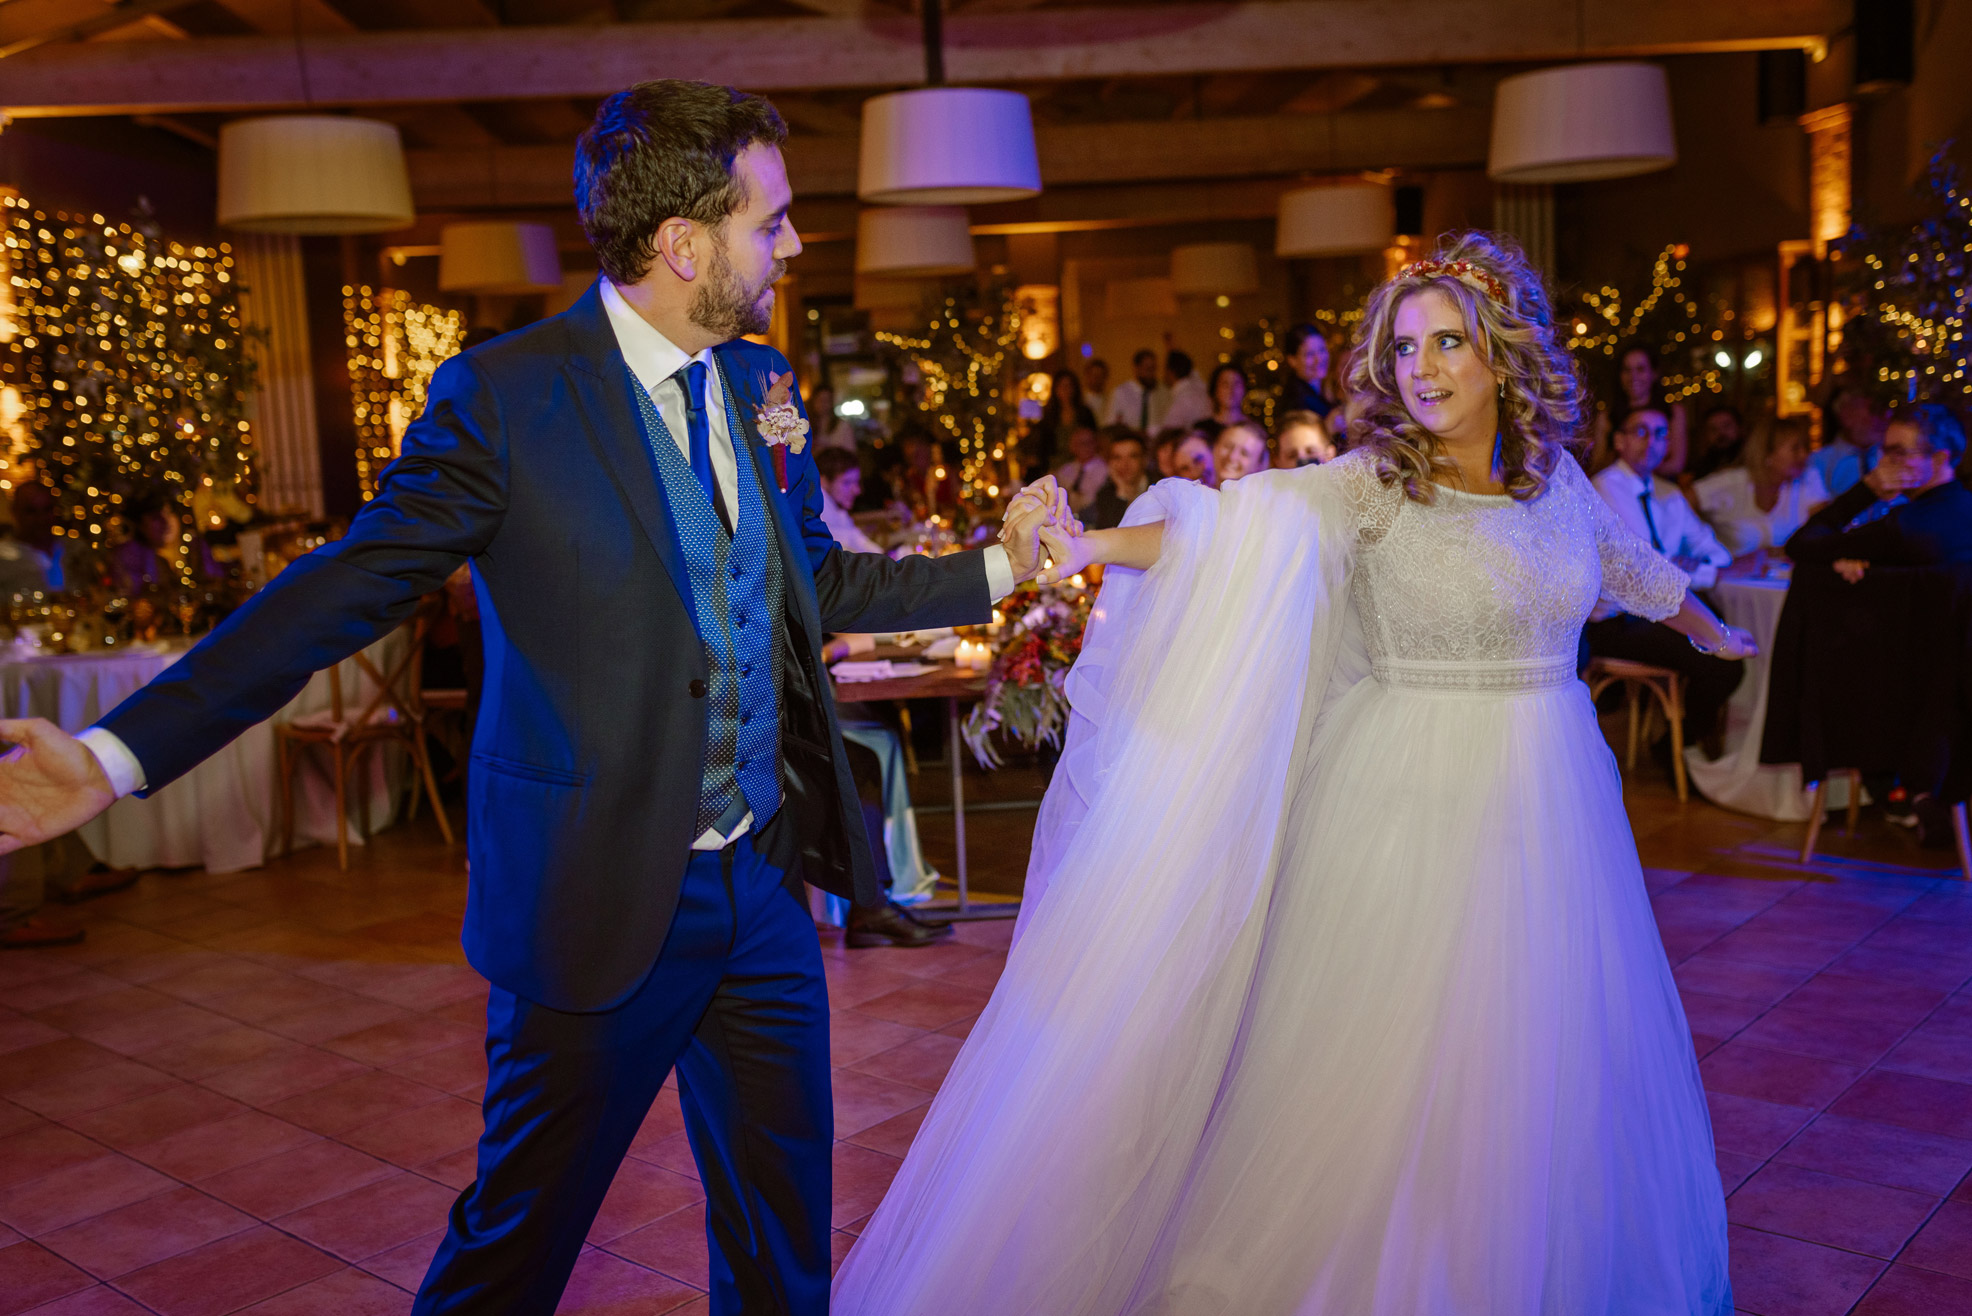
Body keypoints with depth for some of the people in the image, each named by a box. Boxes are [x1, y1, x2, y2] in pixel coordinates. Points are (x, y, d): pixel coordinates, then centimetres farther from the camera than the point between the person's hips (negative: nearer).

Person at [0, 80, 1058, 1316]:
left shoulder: (762, 381, 6)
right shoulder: (503, 397, -13)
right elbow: (348, 588, -13)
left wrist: (998, 566, 16)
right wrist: (121, 751, -19)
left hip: (764, 882, 6)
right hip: (601, 901, -5)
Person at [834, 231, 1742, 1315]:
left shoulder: (1557, 478, 7)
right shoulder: (1370, 484, -9)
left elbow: (1631, 566, 26)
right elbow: (1239, 526, -25)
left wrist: (1713, 632, 43)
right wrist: (1093, 546, -42)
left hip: (1547, 806, 5)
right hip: (1413, 806, -5)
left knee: (1546, 1068, 14)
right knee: (1392, 1064, 1)